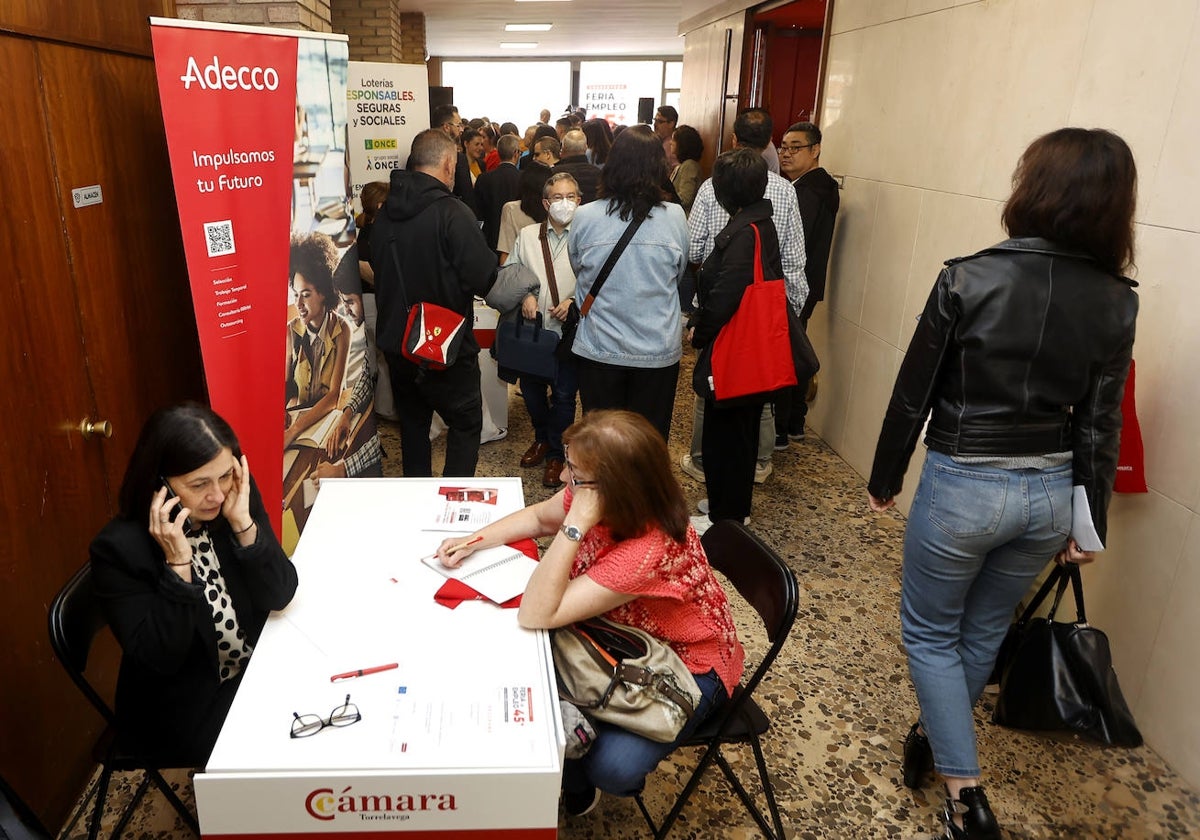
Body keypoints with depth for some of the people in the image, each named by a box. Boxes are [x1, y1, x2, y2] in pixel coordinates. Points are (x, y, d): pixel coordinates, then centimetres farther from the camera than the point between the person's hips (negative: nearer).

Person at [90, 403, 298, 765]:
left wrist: (243, 524, -25)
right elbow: (159, 658, -22)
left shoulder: (238, 497, -11)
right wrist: (177, 562, -31)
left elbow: (279, 596, -13)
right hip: (185, 711, -4)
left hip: (260, 673, 4)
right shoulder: (118, 548, -20)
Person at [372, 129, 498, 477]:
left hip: (396, 342, 7)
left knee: (412, 422, 19)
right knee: (465, 422, 8)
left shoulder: (385, 213, 3)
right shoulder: (452, 213, -19)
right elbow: (484, 278, -22)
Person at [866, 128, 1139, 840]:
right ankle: (940, 736, 46)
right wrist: (1088, 521, 12)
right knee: (985, 632, 24)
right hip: (1050, 492, 5)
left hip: (963, 485, -5)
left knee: (930, 630, 16)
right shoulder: (1117, 301, -4)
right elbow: (1101, 424, 1)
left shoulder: (970, 279, -17)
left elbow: (914, 394, -11)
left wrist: (885, 478, 3)